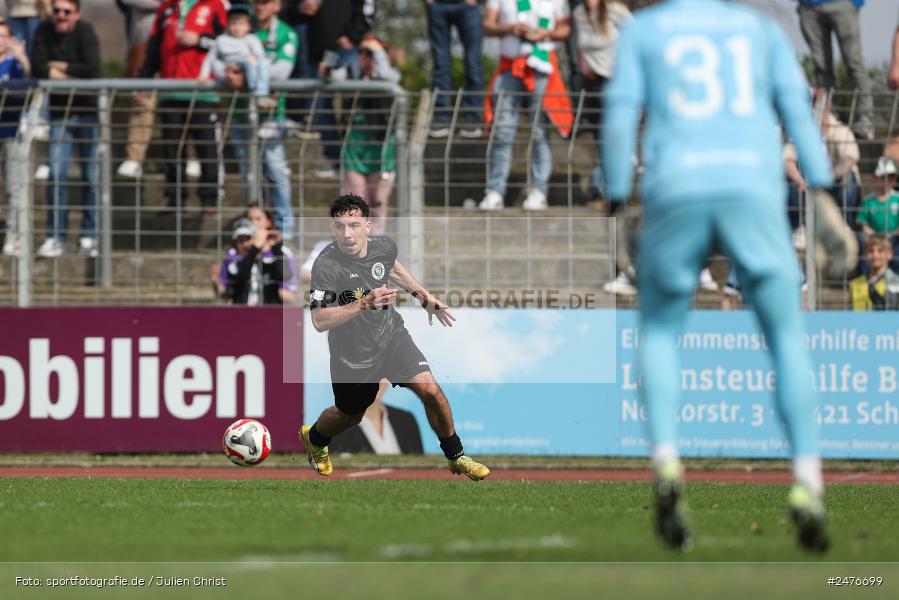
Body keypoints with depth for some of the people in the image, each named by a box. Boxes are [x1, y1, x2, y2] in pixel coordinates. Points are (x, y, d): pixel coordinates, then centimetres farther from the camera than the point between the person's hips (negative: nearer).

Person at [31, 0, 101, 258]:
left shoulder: (85, 31, -12)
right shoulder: (44, 31, -1)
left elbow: (93, 70, -23)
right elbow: (37, 69, -11)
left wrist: (60, 67, -12)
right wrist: (73, 74, -17)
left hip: (87, 110, -3)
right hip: (59, 111, 3)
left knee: (91, 176, 1)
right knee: (56, 174, -5)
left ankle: (89, 237, 9)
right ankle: (55, 238, -2)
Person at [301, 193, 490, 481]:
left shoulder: (383, 246, -11)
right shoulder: (326, 266, -29)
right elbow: (319, 321, -33)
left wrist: (424, 296, 15)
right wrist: (364, 303, -41)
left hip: (392, 335, 3)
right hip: (352, 355, -3)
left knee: (430, 390, -12)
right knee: (350, 415, 18)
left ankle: (456, 457, 9)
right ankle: (313, 438, 54)